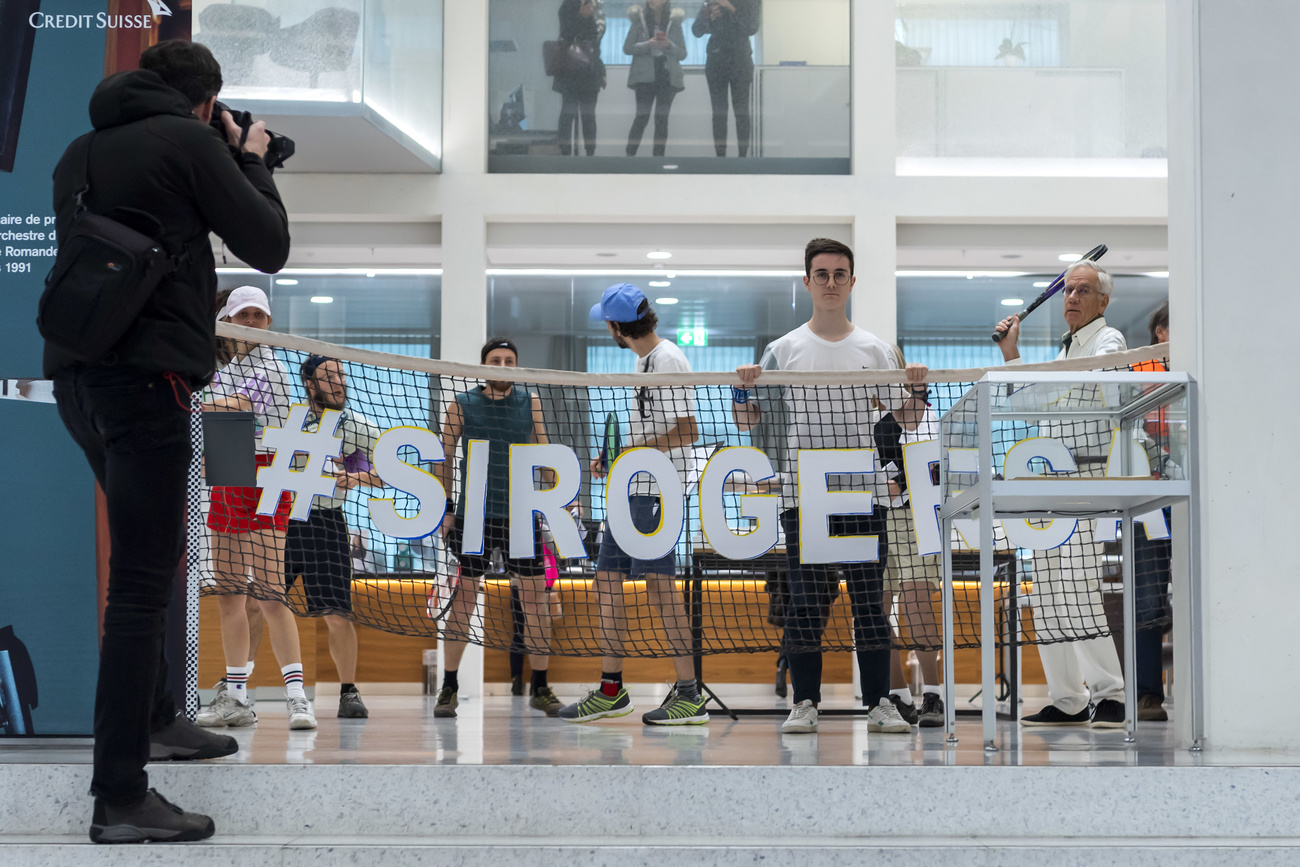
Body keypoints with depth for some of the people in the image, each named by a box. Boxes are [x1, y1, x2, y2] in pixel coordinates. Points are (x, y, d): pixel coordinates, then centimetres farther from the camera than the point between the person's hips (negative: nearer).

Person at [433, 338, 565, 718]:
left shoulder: (530, 402, 6)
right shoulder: (462, 405, 1)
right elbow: (444, 458, 7)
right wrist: (445, 509, 1)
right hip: (473, 516, -1)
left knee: (535, 597, 0)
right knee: (463, 597, 0)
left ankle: (540, 687, 10)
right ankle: (449, 686, 10)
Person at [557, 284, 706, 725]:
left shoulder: (668, 359, -14)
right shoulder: (644, 359, 16)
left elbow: (686, 431, -19)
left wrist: (633, 453, -19)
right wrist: (613, 457, 14)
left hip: (656, 490, -10)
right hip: (630, 489, 10)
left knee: (659, 585, -10)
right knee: (607, 580, 10)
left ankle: (689, 695, -5)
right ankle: (611, 691, 17)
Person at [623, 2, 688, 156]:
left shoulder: (674, 21, 6)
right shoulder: (639, 20, 5)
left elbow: (683, 54, 7)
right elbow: (627, 48, 2)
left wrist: (669, 45, -13)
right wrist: (647, 45, -14)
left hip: (667, 76, 1)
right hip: (645, 76, -1)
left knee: (662, 119, 0)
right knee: (642, 117, -8)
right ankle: (629, 155, -4)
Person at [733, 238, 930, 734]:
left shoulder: (874, 350, 8)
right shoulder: (784, 350, 6)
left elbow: (907, 420, 11)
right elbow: (748, 423, 7)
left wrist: (918, 388, -9)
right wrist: (743, 389, -13)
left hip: (865, 494, 1)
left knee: (870, 600, 0)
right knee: (806, 602, -1)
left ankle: (879, 703, 4)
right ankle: (805, 704, 5)